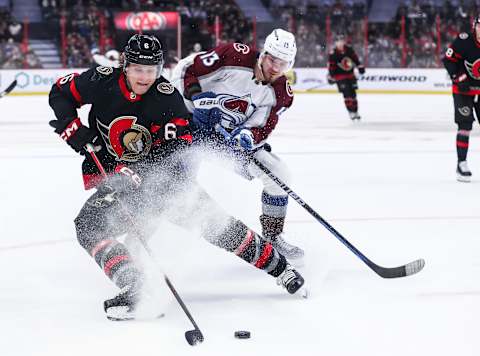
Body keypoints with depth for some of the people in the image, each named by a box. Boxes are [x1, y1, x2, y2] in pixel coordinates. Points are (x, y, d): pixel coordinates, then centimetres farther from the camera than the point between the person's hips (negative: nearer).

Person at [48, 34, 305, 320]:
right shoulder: (102, 81, -13)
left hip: (160, 170, -1)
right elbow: (60, 93, 3)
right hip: (112, 176, 1)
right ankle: (133, 287, -27)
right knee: (89, 227, -23)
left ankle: (275, 264, 1)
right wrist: (74, 130, -14)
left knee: (210, 216, -12)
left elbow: (176, 152, -21)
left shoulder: (167, 97, -16)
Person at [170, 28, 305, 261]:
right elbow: (186, 68, -14)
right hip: (196, 122, -5)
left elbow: (262, 128, -9)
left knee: (278, 174, -4)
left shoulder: (281, 94, -6)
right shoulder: (235, 57, -20)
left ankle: (272, 236, 11)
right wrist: (196, 96, -27)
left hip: (236, 134, 5)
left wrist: (249, 135, -31)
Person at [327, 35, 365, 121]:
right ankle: (351, 112, -13)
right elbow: (331, 65, -14)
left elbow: (355, 58, 12)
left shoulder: (349, 49, 0)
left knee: (353, 93, 8)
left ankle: (355, 111, 18)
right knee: (347, 93, -14)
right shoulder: (333, 53, -14)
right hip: (340, 76, -5)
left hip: (350, 75, 5)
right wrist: (330, 76, -16)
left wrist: (360, 66, 13)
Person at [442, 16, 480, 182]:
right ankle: (461, 164, -6)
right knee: (465, 124, -12)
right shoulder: (464, 41, -20)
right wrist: (459, 78, -20)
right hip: (462, 89, -4)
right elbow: (448, 59, -13)